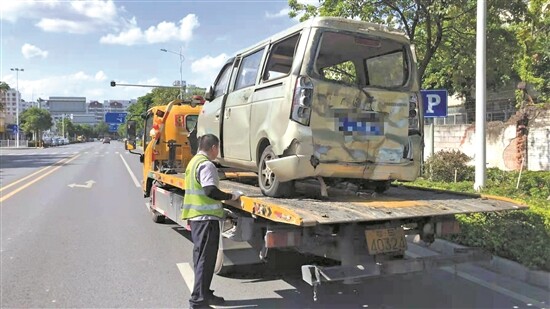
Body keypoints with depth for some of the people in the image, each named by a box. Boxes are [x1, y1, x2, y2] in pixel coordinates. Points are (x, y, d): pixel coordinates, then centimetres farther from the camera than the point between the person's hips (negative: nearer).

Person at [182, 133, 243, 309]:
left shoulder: (194, 161, 15)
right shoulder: (206, 164, -15)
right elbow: (211, 191, -25)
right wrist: (231, 196, -12)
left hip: (195, 216, 10)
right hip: (206, 217, -10)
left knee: (201, 256, 16)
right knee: (206, 259, -4)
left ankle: (203, 294, 26)